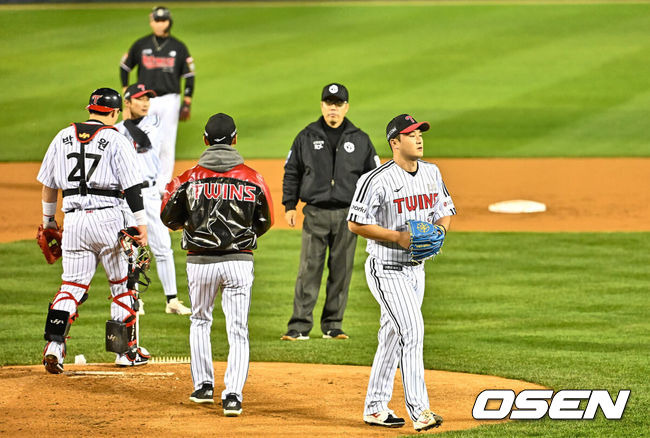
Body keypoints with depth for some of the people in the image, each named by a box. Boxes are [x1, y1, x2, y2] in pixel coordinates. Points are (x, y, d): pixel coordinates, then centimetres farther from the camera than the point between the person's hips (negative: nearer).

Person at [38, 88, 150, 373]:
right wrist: (141, 222, -5)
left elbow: (48, 184, 15)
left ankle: (54, 344, -16)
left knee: (72, 284, 4)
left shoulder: (63, 137, 10)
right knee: (123, 284, 11)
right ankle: (126, 351, 15)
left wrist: (48, 220, 25)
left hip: (73, 220, 3)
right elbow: (131, 185, -8)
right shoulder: (115, 140, -3)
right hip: (108, 218, -3)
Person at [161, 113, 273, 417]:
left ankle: (203, 386, 24)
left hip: (201, 262, 0)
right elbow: (265, 223, 7)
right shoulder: (252, 179, -3)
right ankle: (233, 395, -10)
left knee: (200, 321, 22)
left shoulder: (190, 178, -6)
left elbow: (170, 218, 3)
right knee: (238, 331, 2)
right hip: (239, 261, 0)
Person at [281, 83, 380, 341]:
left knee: (341, 271, 4)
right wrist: (289, 206, 1)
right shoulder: (306, 137, 6)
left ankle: (333, 325, 12)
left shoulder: (360, 140, 7)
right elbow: (292, 173, 10)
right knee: (309, 270, -6)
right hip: (315, 213, -1)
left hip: (347, 215, 1)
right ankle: (300, 326, -4)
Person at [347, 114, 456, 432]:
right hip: (386, 270, -8)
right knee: (412, 331, -17)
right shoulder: (377, 180, -17)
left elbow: (445, 213, 16)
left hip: (415, 269, 8)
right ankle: (419, 411, -17)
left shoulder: (431, 173, 7)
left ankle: (375, 408, 22)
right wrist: (397, 236, -22)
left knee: (393, 337, 13)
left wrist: (438, 231, -7)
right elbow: (356, 223, -15)